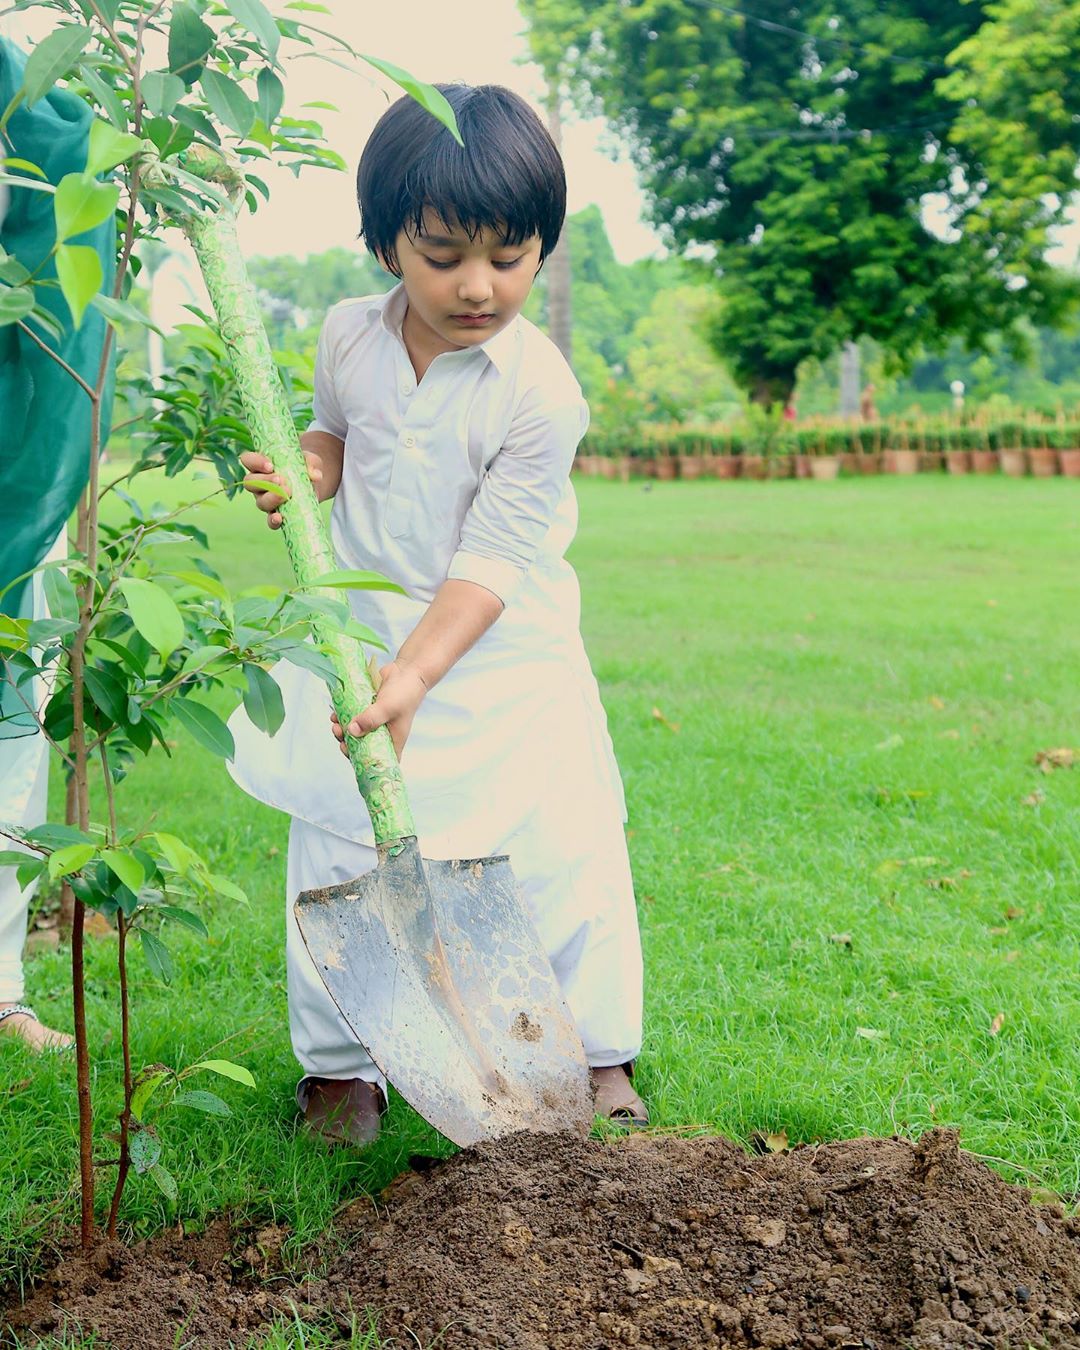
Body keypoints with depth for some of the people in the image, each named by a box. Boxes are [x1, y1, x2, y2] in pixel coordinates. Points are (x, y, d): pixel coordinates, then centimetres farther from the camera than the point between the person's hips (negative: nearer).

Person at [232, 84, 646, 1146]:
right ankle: (338, 1063, 21)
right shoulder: (350, 337, -5)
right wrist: (303, 473, -7)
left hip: (503, 653, -3)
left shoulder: (539, 389, -20)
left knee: (562, 852, 0)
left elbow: (493, 558, -21)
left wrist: (414, 678, -29)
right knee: (336, 852, 4)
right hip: (363, 632, 3)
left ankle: (595, 1053, 21)